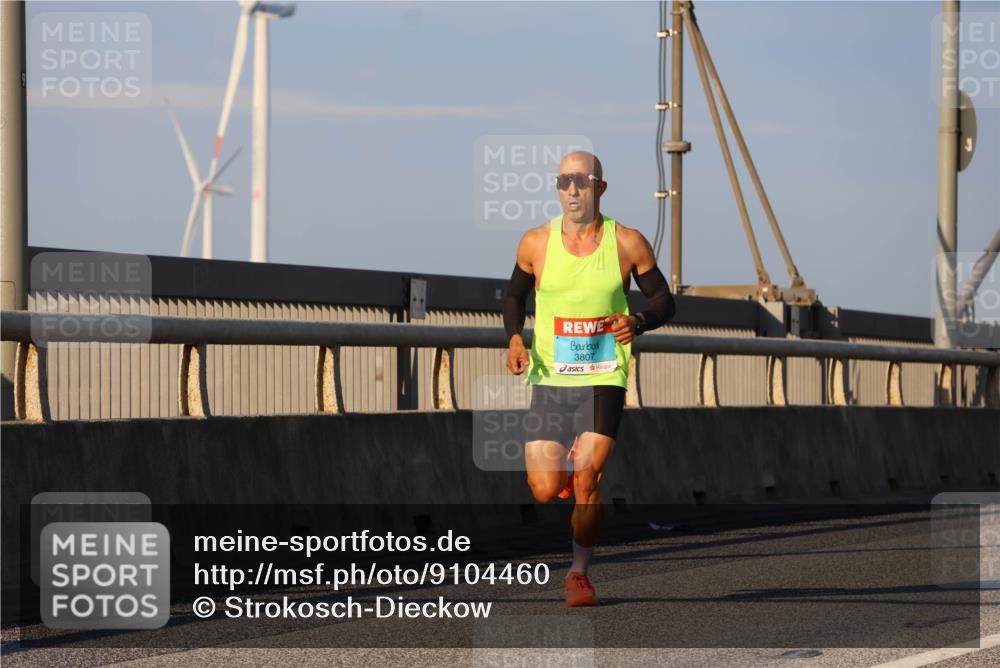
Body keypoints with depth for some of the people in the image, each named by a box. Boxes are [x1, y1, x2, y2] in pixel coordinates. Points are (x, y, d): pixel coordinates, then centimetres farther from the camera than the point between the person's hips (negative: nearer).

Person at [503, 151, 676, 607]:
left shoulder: (628, 243, -3)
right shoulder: (536, 243, 0)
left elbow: (664, 300, 7)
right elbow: (514, 295, 15)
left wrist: (638, 322, -15)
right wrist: (514, 339, -4)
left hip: (603, 380, -2)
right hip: (549, 380, 2)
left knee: (586, 479, -16)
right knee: (545, 492, -5)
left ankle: (579, 572, 5)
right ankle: (570, 466, 33)